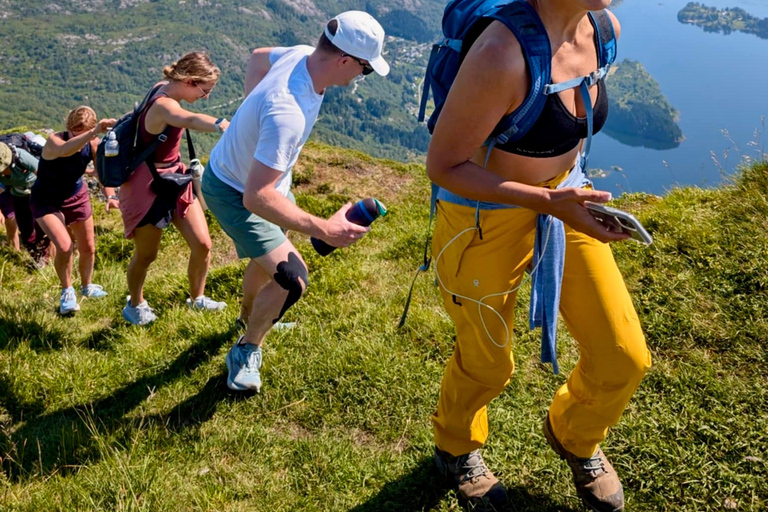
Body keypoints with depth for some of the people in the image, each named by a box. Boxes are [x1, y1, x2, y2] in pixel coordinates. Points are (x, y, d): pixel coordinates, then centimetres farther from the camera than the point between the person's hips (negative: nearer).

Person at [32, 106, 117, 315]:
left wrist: (110, 196, -37)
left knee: (88, 249, 11)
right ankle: (67, 292, 5)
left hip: (77, 197, 5)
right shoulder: (54, 140, -31)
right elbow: (66, 150, -55)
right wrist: (94, 132, -69)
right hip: (46, 201, -4)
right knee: (64, 246, -22)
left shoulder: (93, 144, -17)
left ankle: (86, 286, 41)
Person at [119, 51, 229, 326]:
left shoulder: (164, 88, -4)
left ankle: (197, 298, 28)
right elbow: (191, 120, -55)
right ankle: (134, 305, 37)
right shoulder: (163, 105, -31)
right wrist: (221, 126, -73)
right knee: (146, 255, 11)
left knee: (202, 244, 4)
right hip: (150, 186, -8)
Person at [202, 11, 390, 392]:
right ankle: (246, 352, 7)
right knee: (292, 277, -18)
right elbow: (256, 197, -43)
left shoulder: (301, 55, -16)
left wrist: (252, 113, 6)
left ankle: (249, 315, 58)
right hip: (234, 193, -9)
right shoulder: (287, 113, -43)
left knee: (271, 255, 28)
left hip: (265, 178, 9)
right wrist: (323, 229, -43)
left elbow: (258, 56, 7)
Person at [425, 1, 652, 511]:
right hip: (487, 220, -6)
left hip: (562, 199, 7)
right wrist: (550, 202, -31)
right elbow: (441, 165, -25)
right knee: (488, 364, 16)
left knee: (625, 358, 8)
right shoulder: (502, 53, -32)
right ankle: (455, 448, 51)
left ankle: (573, 436, 42)